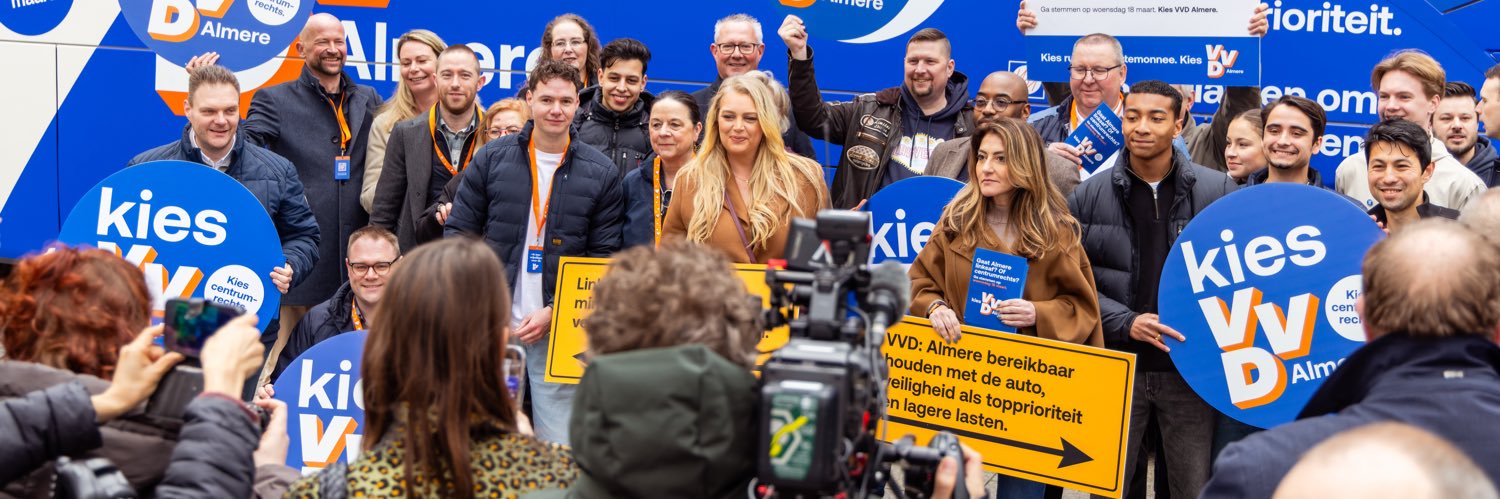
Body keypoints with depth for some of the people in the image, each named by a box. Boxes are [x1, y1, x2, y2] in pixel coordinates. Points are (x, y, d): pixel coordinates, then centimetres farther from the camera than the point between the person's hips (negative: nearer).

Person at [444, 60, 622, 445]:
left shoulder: (600, 173, 3)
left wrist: (554, 312, -8)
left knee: (558, 446, -1)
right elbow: (458, 233, 6)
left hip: (560, 329, -1)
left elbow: (604, 256, 2)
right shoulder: (492, 159, 5)